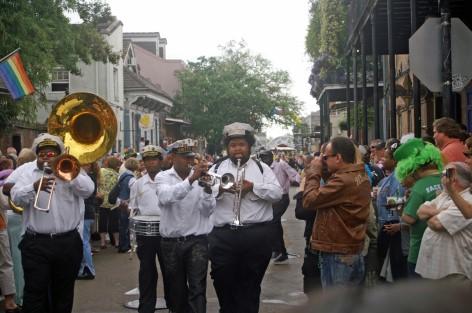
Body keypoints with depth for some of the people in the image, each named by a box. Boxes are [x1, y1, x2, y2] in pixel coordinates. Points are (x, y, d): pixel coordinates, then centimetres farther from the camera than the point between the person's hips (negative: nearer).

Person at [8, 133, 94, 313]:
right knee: (35, 293, -2)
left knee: (64, 293, 12)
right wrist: (34, 187, -26)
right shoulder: (25, 170, 6)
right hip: (36, 243, -1)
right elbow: (16, 198, -8)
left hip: (68, 242, 1)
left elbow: (88, 190, -9)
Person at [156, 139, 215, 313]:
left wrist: (207, 188, -21)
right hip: (171, 242, 1)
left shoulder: (201, 177, 3)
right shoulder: (163, 177, 1)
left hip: (197, 240, -1)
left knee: (197, 289, -9)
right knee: (177, 290, 13)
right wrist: (190, 179, -31)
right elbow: (166, 197, -23)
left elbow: (208, 211, -5)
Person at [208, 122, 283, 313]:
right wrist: (219, 189, -20)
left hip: (256, 235, 0)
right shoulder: (216, 168, 11)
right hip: (223, 235, 1)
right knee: (223, 284, 5)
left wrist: (253, 187, -15)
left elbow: (277, 193, -3)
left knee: (250, 287, 9)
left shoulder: (262, 168, 9)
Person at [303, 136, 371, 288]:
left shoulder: (343, 180, -22)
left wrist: (314, 171, -9)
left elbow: (310, 200, -20)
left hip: (337, 254, -10)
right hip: (354, 251, 10)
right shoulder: (361, 177, 11)